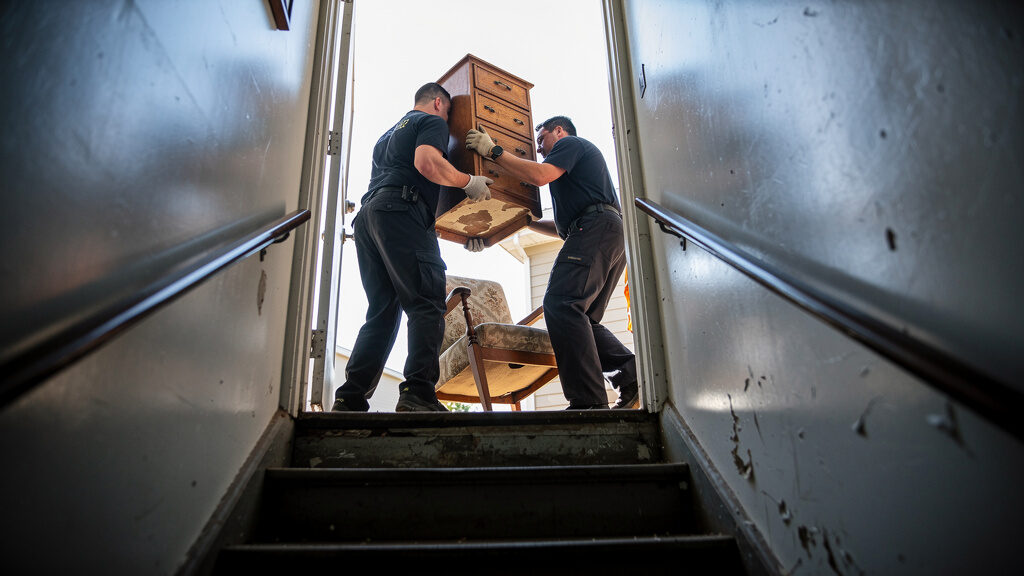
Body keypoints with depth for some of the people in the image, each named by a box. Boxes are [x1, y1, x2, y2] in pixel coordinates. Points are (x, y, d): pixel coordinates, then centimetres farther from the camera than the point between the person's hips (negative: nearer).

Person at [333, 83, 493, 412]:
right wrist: (469, 182, -1)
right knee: (427, 305, -14)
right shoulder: (433, 122, 10)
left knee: (382, 312, 6)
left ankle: (351, 398, -1)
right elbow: (427, 163, -11)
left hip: (367, 214, 9)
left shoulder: (391, 132, 36)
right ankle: (418, 394, -26)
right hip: (401, 211, -8)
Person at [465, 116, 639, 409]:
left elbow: (540, 175, -11)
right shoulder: (585, 154, 39)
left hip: (595, 226, -10)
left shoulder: (570, 143, 11)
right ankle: (633, 377, -6)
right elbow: (562, 227, 38)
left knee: (560, 303, -22)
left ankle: (589, 400, -31)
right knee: (582, 319, 8)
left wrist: (493, 151, -3)